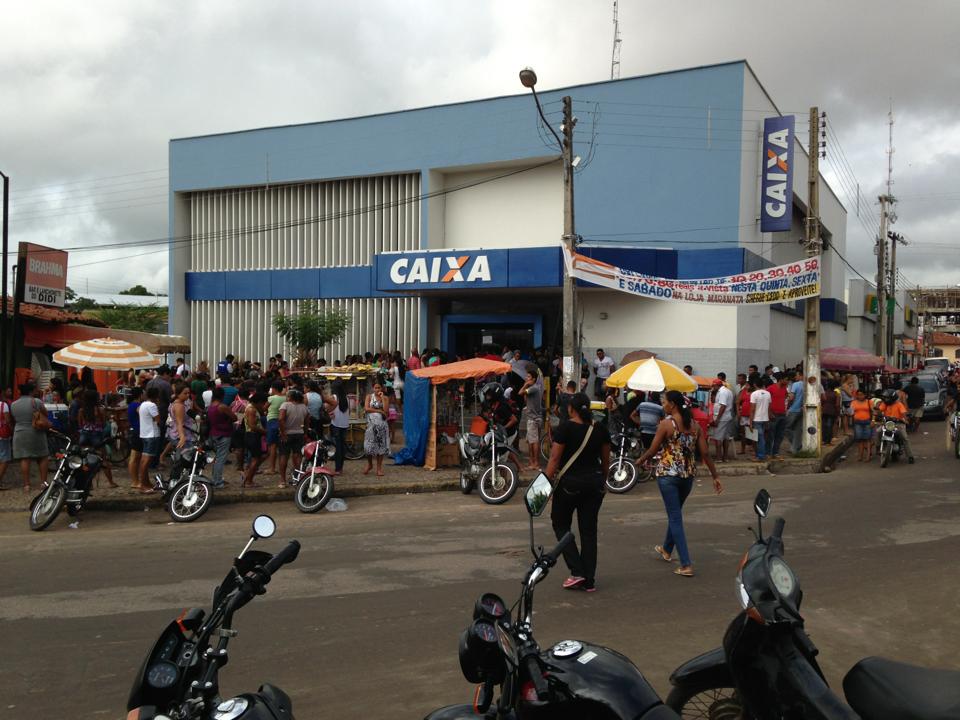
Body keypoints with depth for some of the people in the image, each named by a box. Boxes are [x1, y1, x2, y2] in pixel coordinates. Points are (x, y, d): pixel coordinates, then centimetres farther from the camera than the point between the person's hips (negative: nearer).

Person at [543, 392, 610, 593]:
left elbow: (555, 458, -15)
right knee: (589, 530, 9)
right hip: (594, 482, 5)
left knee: (561, 524, 12)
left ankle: (577, 572, 0)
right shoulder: (599, 428, 4)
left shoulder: (565, 427, -11)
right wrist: (601, 480, 23)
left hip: (570, 482, -4)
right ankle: (589, 581, 11)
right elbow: (606, 459, 10)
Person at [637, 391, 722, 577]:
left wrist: (640, 461, 10)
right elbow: (705, 453, 2)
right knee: (675, 512, 24)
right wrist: (715, 476, 7)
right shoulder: (694, 425, 3)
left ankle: (686, 565, -6)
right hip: (688, 474, 6)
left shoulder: (666, 424, -12)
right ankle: (666, 550, 44)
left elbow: (652, 451, -9)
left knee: (675, 517, -1)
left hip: (668, 474, -6)